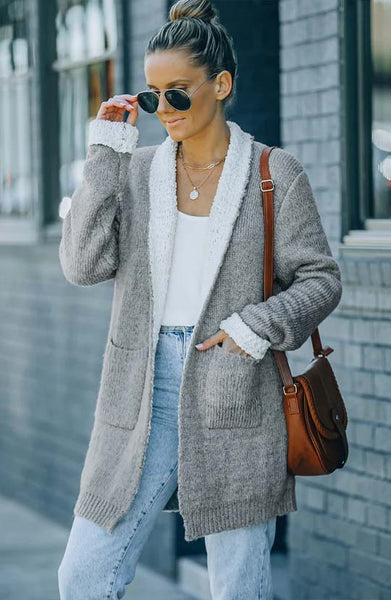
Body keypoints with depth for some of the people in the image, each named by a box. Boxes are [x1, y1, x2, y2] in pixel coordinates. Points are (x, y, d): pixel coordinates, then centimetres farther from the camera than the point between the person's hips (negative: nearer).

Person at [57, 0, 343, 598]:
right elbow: (83, 264, -6)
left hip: (236, 398, -2)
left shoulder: (275, 174, 0)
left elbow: (321, 279, 2)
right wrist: (105, 157, -7)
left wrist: (257, 326, -14)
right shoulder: (134, 170, 6)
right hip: (144, 395, 3)